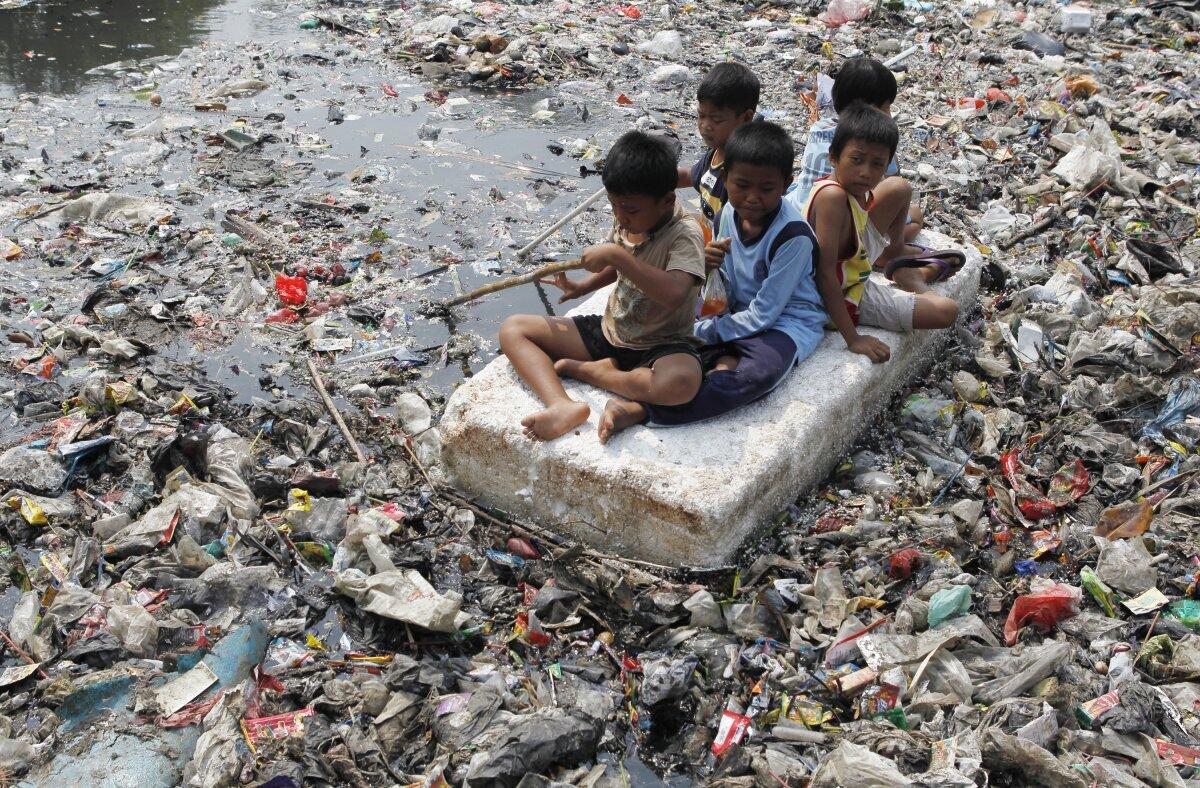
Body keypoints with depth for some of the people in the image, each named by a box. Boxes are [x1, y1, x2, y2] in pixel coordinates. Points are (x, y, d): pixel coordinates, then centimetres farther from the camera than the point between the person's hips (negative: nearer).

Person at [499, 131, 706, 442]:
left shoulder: (685, 234, -21)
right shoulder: (629, 219, -1)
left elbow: (675, 294, -41)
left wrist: (616, 255, -36)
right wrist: (581, 287, 7)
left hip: (660, 346, -7)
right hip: (609, 331, 7)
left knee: (681, 382, -43)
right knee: (512, 329, -4)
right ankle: (562, 406, -32)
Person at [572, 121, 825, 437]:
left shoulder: (793, 235, -23)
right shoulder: (731, 212, -3)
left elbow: (762, 314, -21)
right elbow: (726, 291, 3)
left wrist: (699, 332, -19)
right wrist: (707, 264, -20)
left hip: (787, 320, -8)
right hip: (741, 310, 8)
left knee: (760, 371, -40)